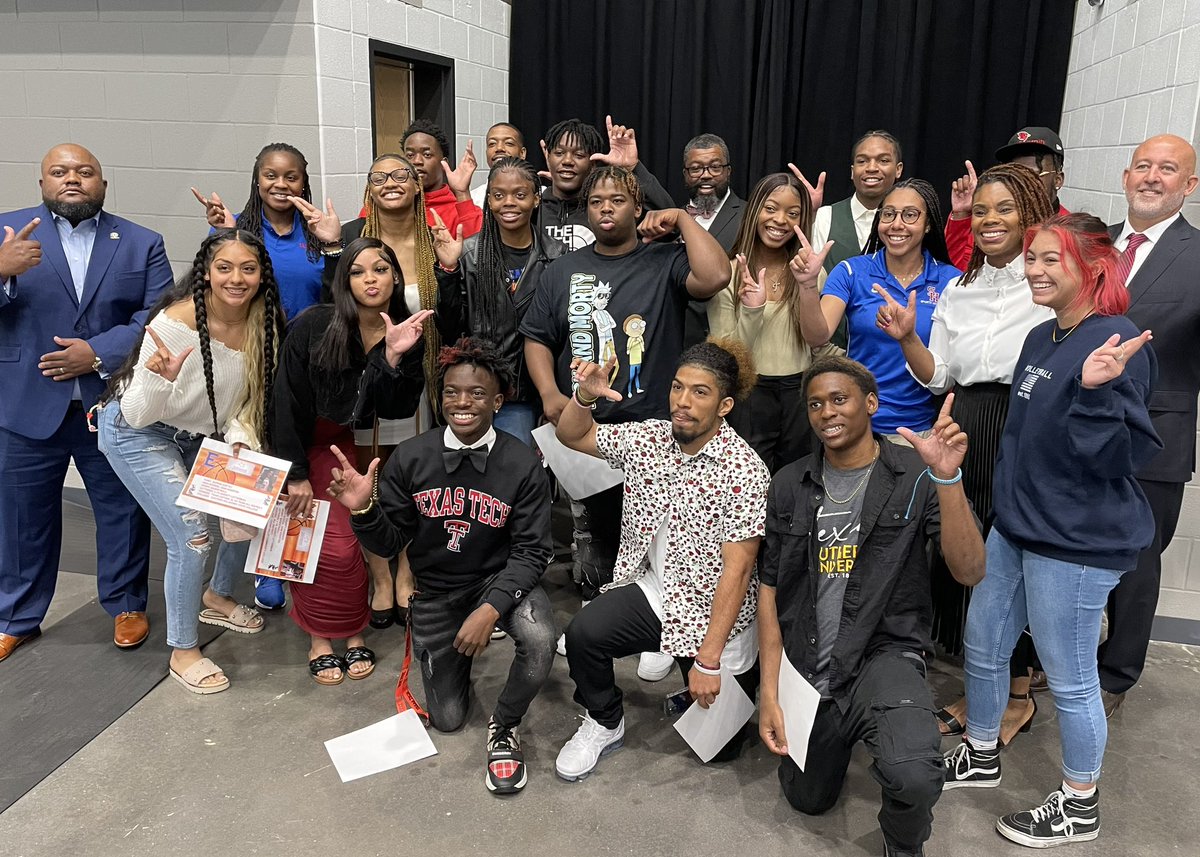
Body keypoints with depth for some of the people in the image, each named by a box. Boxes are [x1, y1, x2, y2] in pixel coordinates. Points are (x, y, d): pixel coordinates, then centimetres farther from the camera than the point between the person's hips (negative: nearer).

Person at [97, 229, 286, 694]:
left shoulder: (263, 323, -15)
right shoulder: (176, 322, -31)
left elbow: (247, 399, -1)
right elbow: (139, 415, -25)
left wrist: (240, 438, -19)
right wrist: (161, 378, -44)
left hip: (201, 434, 6)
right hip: (138, 433, -6)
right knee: (192, 537, -14)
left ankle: (218, 598, 34)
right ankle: (183, 652, 8)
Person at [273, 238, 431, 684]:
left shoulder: (406, 334, -10)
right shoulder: (313, 326, -20)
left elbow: (397, 410, -15)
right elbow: (288, 401, -15)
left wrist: (395, 357, -31)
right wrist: (295, 472, -14)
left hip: (351, 444, 3)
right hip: (302, 443, -3)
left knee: (348, 538, -5)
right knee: (329, 542, -10)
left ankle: (353, 634, 12)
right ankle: (319, 640, 7)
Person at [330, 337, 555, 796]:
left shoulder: (523, 465, -18)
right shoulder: (410, 458, -13)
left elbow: (531, 551, -16)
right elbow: (388, 542, -6)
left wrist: (491, 609, -31)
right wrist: (362, 510, -28)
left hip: (501, 579, -2)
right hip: (435, 591, 2)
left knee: (540, 641, -35)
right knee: (447, 719, 9)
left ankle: (504, 727, -3)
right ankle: (455, 652, 43)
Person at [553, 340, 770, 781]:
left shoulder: (745, 472, -22)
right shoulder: (648, 437, -5)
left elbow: (737, 569, -22)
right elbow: (573, 435, 6)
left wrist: (708, 659, -22)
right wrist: (585, 396, -17)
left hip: (714, 612, -4)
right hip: (654, 590, 4)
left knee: (718, 746, 4)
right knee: (583, 633, -24)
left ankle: (743, 674, 36)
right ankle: (604, 724, 5)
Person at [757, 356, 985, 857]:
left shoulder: (916, 476, -9)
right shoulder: (790, 485, 1)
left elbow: (970, 572, -19)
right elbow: (769, 590, 3)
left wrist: (948, 478, -32)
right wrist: (769, 692, -3)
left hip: (884, 655, -4)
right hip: (805, 666, 4)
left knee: (912, 779, -31)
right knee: (808, 800, 17)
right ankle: (840, 735, 48)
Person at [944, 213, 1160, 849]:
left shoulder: (1117, 345, -19)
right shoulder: (1042, 338, 8)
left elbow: (1120, 456, -23)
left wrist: (1095, 390, -35)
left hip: (1077, 542, -9)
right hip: (1017, 526, 9)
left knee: (1069, 677, 7)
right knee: (982, 646, 19)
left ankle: (1079, 807, 28)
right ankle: (980, 755, 41)